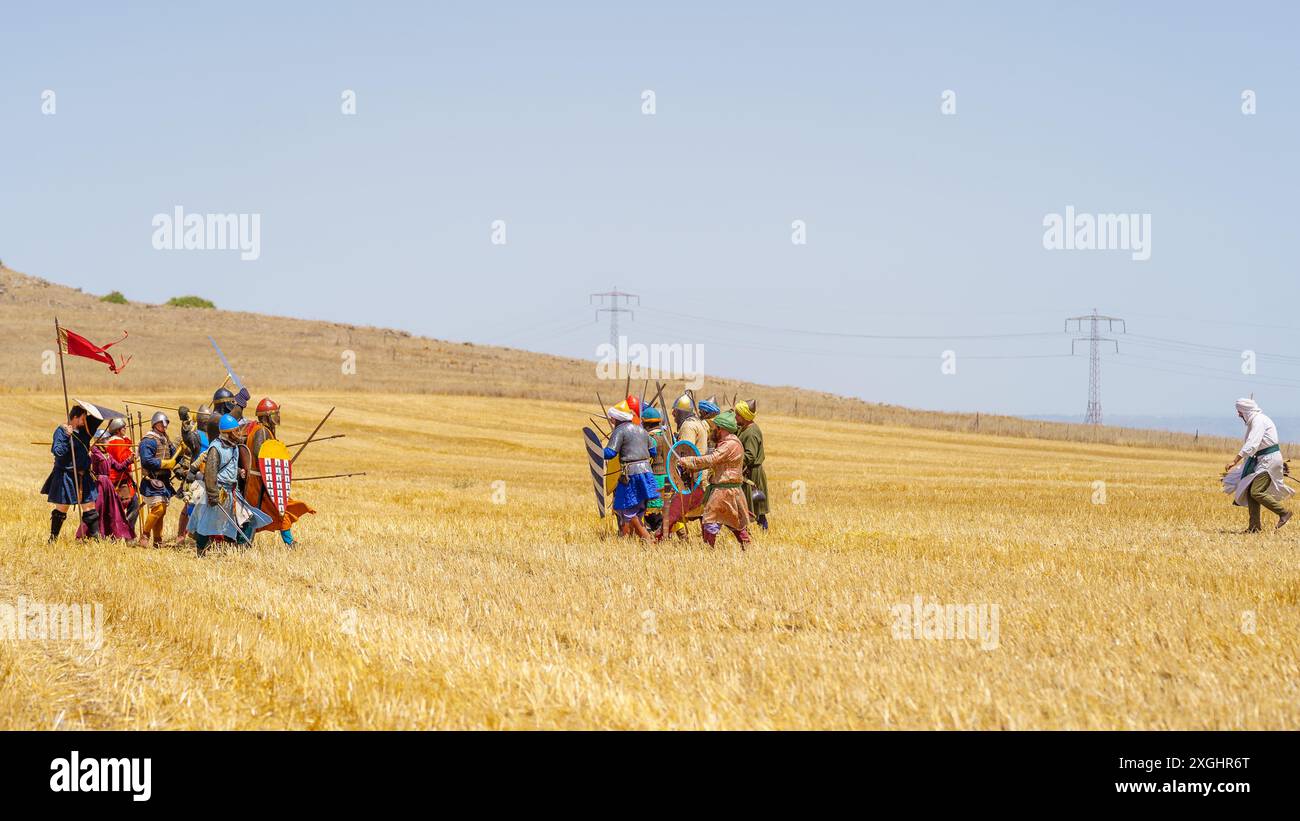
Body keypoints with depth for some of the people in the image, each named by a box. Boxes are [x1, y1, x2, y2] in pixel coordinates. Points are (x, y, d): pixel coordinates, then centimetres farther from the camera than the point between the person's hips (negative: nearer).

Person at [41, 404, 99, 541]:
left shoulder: (84, 431, 9)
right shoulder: (61, 431, -10)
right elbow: (58, 452, -20)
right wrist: (67, 436, -25)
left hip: (83, 476, 6)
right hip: (66, 475, -6)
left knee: (90, 507, 4)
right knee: (61, 509, 2)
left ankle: (95, 535, 8)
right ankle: (53, 538, 12)